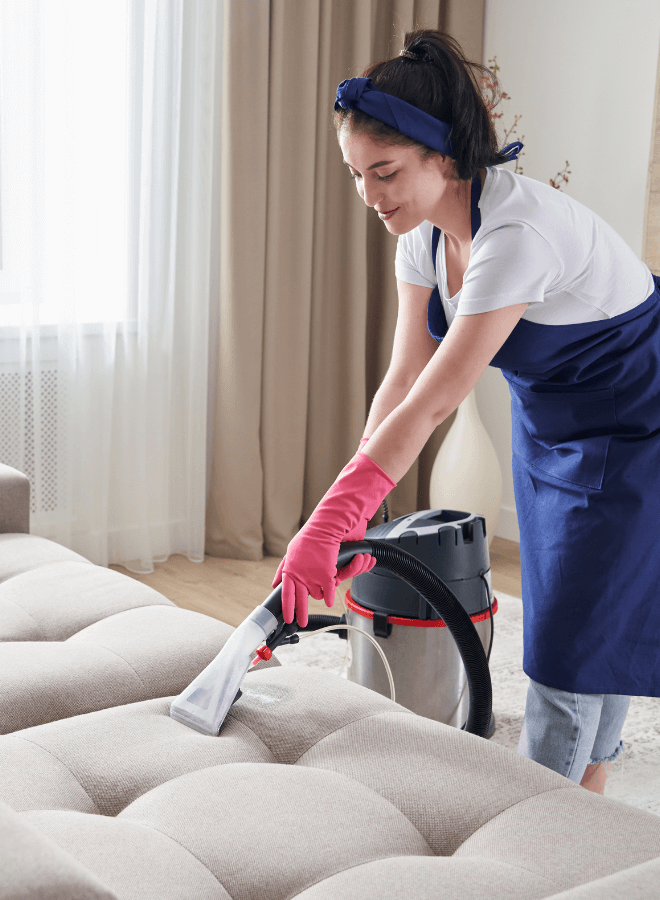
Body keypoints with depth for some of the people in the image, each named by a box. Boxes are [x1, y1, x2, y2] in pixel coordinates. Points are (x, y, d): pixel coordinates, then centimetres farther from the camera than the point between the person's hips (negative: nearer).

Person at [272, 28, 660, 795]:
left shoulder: (520, 231, -35)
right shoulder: (424, 230, -8)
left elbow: (433, 403, -37)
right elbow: (403, 380, -8)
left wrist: (326, 526, -37)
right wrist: (348, 518, -13)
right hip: (550, 430, 8)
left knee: (575, 646, -4)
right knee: (563, 627, 14)